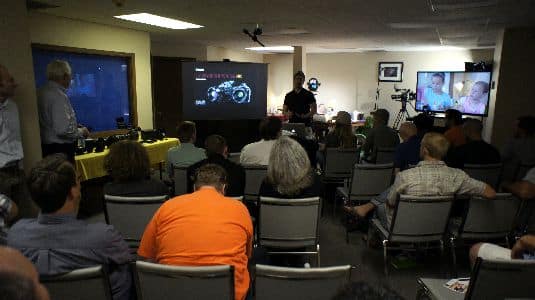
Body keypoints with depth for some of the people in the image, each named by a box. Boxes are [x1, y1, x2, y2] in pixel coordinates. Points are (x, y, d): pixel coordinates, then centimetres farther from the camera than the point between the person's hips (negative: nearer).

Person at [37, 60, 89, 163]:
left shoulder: (41, 92, 8)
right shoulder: (59, 96, -19)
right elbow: (63, 130, -25)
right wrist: (81, 132, -7)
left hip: (46, 147, 9)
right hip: (61, 151, -9)